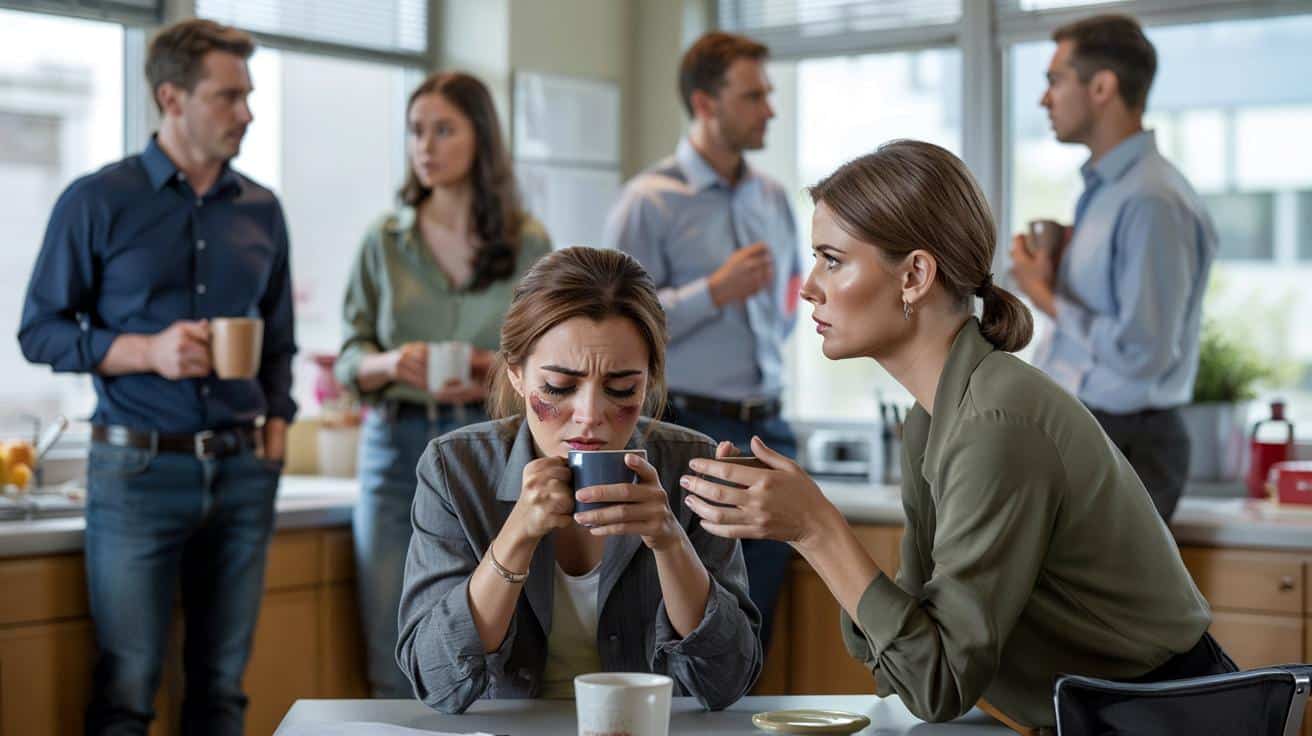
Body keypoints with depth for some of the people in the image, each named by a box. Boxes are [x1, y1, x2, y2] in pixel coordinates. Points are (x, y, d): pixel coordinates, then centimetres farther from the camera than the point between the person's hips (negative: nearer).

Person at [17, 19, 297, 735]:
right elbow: (39, 331, -2)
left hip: (243, 473, 4)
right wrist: (146, 352, -15)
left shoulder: (261, 210, 10)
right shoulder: (97, 202, -2)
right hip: (138, 469, -4)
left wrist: (276, 422, 5)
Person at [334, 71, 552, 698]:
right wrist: (390, 364, -14)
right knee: (393, 665, 1)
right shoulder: (384, 241, 9)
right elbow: (350, 358, 7)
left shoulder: (529, 245, 5)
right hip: (397, 451, 1)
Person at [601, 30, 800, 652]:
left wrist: (778, 336, 14)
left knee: (751, 634, 9)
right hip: (691, 431, -6)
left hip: (766, 432, 7)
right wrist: (715, 292, -17)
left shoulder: (773, 198, 14)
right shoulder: (651, 200, -6)